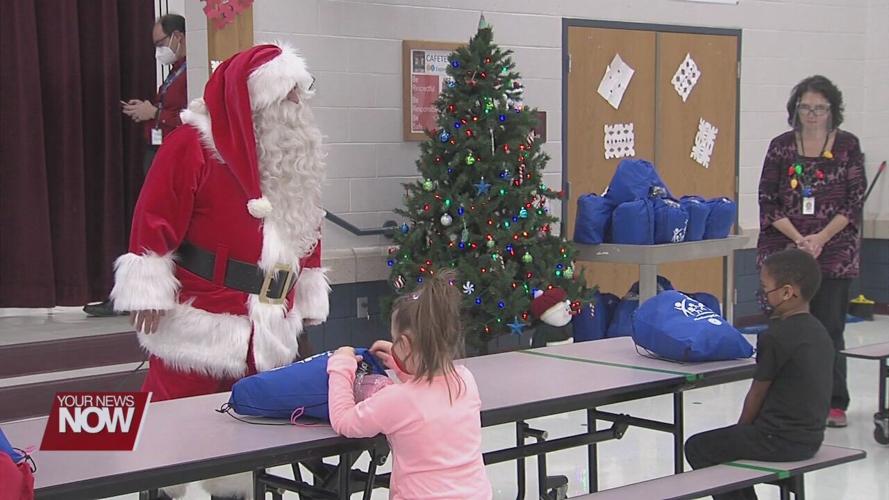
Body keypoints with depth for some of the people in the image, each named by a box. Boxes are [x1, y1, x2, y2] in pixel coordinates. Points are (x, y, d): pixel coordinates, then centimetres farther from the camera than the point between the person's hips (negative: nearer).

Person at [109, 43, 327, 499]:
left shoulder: (297, 152, 11)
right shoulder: (194, 144, -13)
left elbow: (306, 227, 17)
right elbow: (156, 219, -13)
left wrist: (310, 299, 17)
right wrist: (148, 292, -16)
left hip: (270, 324, 7)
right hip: (199, 321, -6)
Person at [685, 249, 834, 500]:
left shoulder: (774, 338, -19)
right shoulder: (820, 332, 7)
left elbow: (757, 395, -9)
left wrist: (741, 429, 9)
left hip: (780, 441, -9)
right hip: (811, 437, 9)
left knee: (697, 448, 6)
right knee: (728, 443, 27)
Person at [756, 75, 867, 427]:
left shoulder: (847, 146, 4)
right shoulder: (781, 147, 5)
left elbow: (855, 201, 1)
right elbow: (767, 201, 2)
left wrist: (820, 238, -10)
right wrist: (798, 238, -9)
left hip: (834, 253, -1)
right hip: (784, 252, 1)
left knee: (829, 328, 0)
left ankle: (834, 404, 8)